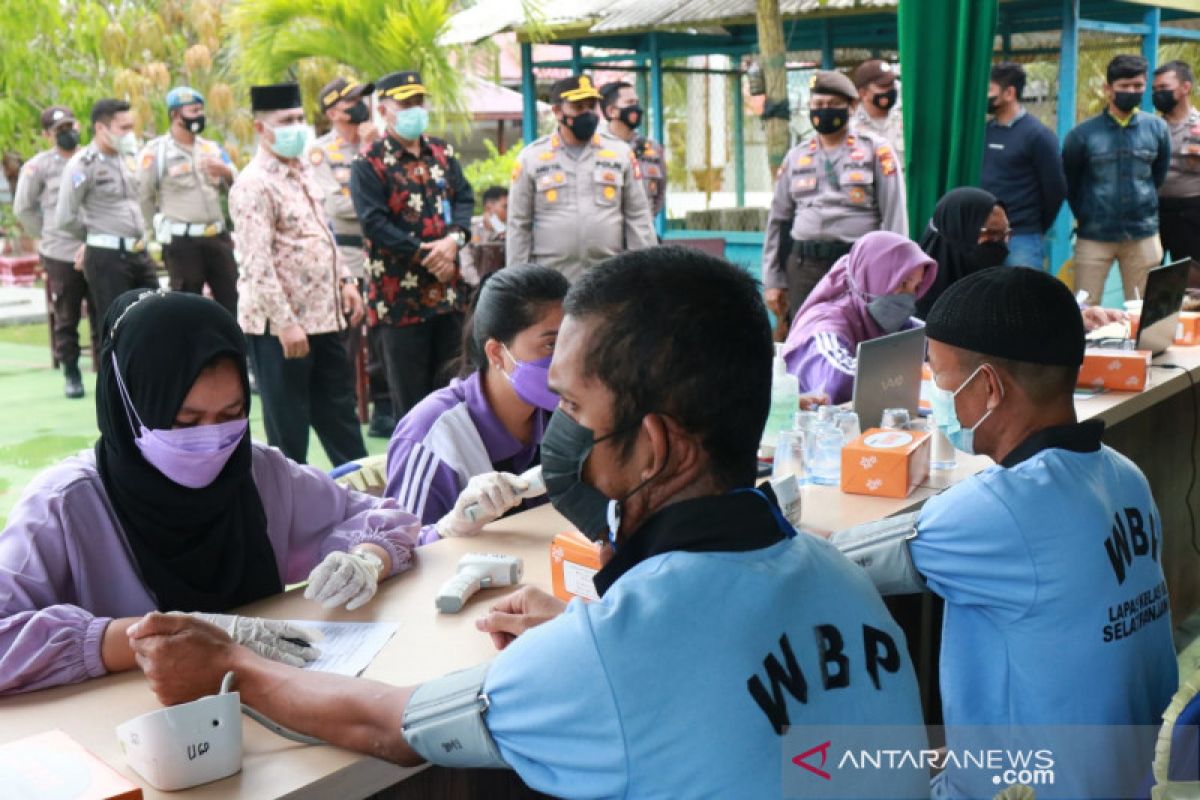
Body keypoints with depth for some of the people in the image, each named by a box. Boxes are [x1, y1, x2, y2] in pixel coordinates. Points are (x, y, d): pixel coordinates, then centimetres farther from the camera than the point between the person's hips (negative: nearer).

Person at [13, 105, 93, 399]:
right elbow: (23, 208, 7)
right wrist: (47, 236, 8)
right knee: (66, 319, 6)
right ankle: (71, 374, 18)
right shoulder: (39, 166, -1)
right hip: (60, 255, -2)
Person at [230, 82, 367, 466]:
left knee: (339, 410, 18)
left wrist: (345, 280, 14)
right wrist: (285, 323, -23)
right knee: (287, 423, 5)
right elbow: (257, 264, -22)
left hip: (323, 315, 9)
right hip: (280, 323, -9)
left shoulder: (302, 170, 11)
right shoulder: (254, 184, -16)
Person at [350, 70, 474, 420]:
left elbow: (464, 197, 7)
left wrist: (454, 239, -12)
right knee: (409, 391, 3)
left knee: (450, 382, 14)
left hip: (448, 289, 6)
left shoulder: (443, 152, 12)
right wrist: (424, 253, -18)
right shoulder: (369, 164, -6)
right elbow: (375, 223, -14)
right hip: (400, 295, -5)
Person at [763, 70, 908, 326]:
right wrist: (773, 281, 11)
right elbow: (778, 219, 16)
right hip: (804, 268, 3)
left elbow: (894, 216, 0)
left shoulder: (876, 151, 3)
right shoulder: (796, 156, 14)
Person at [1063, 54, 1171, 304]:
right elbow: (1069, 185, 8)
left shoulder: (1157, 128, 4)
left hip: (1144, 235, 2)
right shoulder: (1082, 134, -3)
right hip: (1094, 237, -2)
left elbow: (1158, 176, 17)